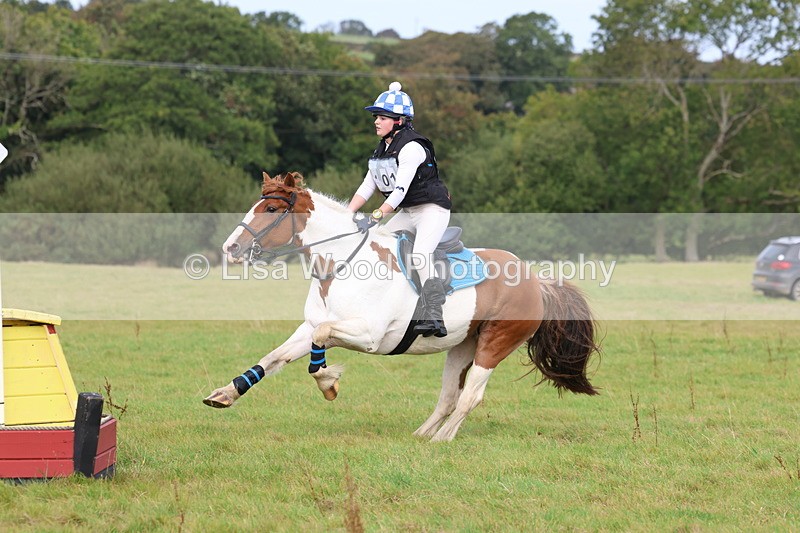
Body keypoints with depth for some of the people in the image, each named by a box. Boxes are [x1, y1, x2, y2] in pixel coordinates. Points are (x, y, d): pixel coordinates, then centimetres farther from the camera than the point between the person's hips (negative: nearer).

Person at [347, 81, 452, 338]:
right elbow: (367, 186, 8)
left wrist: (378, 215, -38)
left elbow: (400, 189, -28)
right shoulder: (382, 150, 10)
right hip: (406, 212, 10)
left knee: (420, 255, -27)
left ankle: (434, 318, -35)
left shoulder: (411, 148, -19)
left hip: (432, 208, -10)